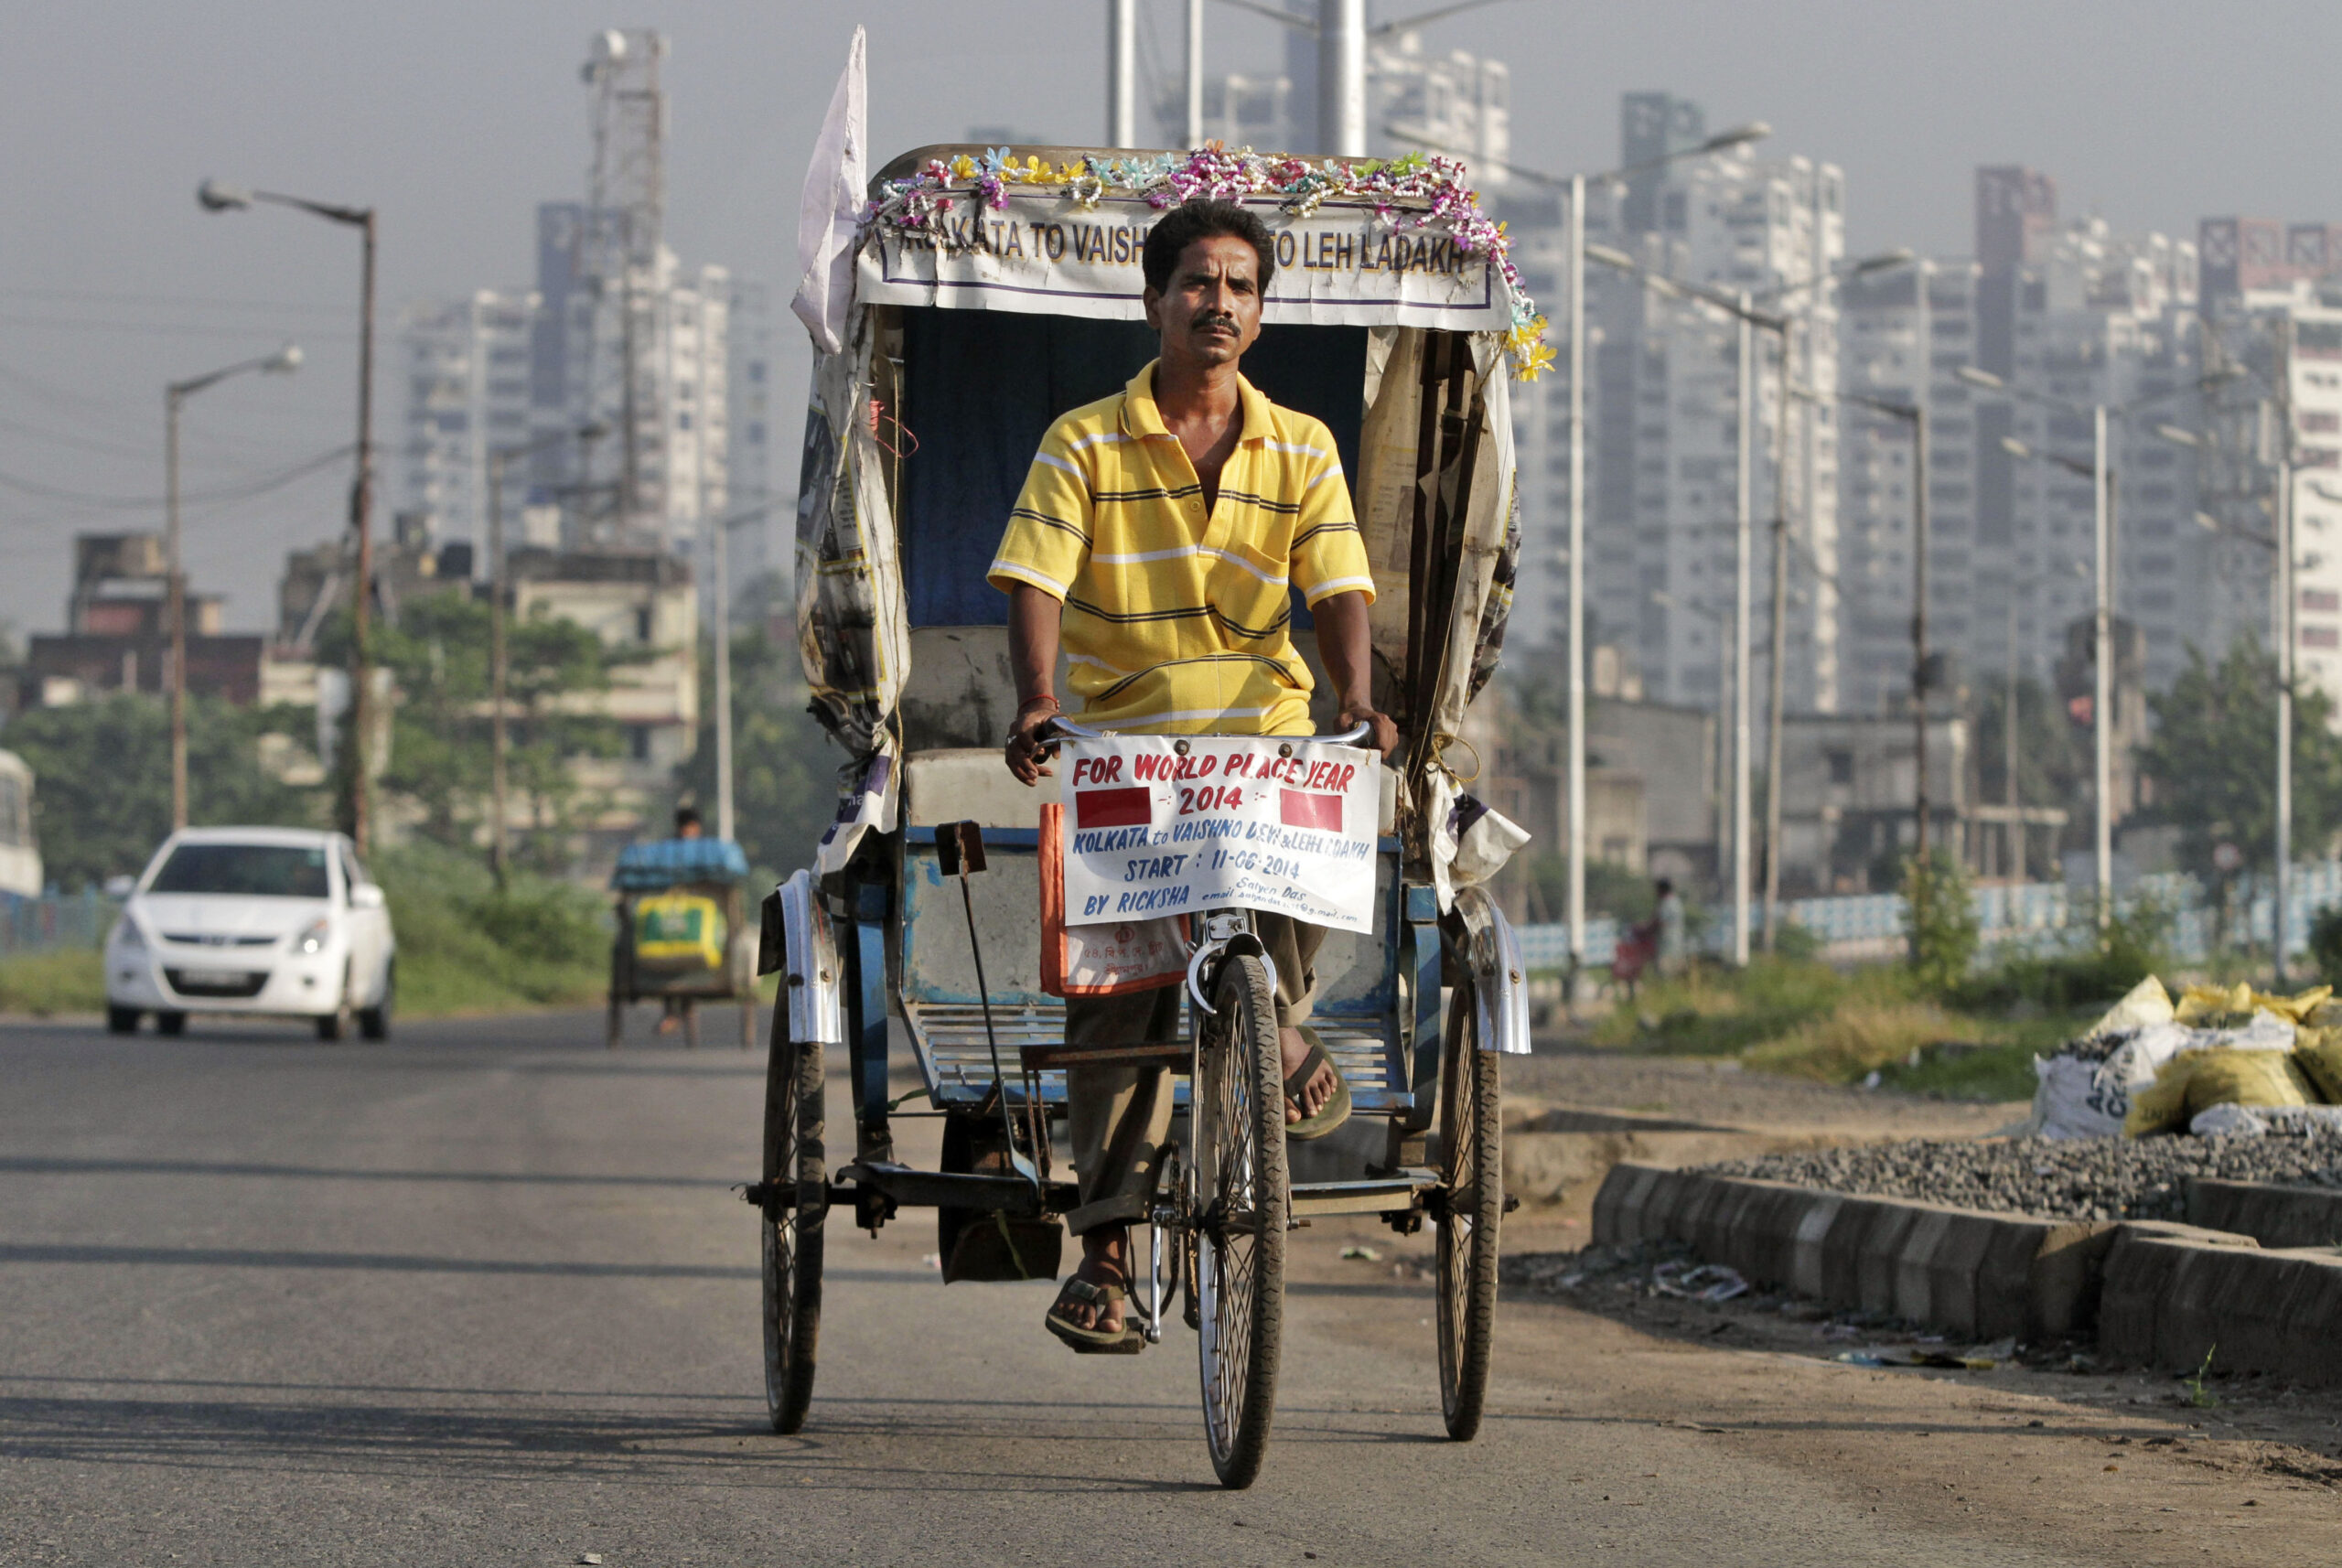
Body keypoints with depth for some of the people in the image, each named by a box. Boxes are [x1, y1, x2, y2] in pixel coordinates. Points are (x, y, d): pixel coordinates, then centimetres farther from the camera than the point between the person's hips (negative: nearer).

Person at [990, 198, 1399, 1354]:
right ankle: (1105, 1248, -1)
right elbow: (1035, 579, -8)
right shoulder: (1084, 446, 2)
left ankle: (1282, 1027, -2)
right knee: (1113, 990, -8)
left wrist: (1358, 703, -19)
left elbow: (1337, 588, 0)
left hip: (1264, 735, 1)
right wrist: (1036, 705, -25)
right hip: (1118, 743, -1)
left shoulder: (1300, 450, 9)